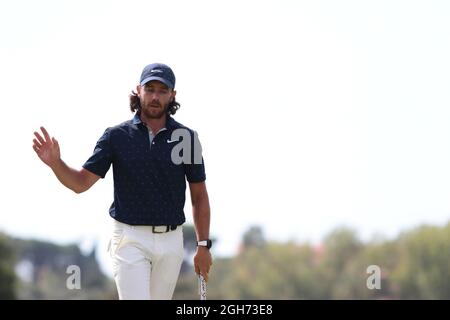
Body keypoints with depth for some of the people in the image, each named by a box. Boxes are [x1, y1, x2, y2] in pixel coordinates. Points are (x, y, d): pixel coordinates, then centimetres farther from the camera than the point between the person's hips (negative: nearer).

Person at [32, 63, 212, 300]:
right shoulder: (116, 136, -1)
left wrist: (203, 245, 4)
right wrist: (55, 162, -21)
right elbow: (81, 182, -2)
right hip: (131, 238, -2)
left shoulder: (186, 138, 3)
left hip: (171, 240, 2)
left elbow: (199, 195, 8)